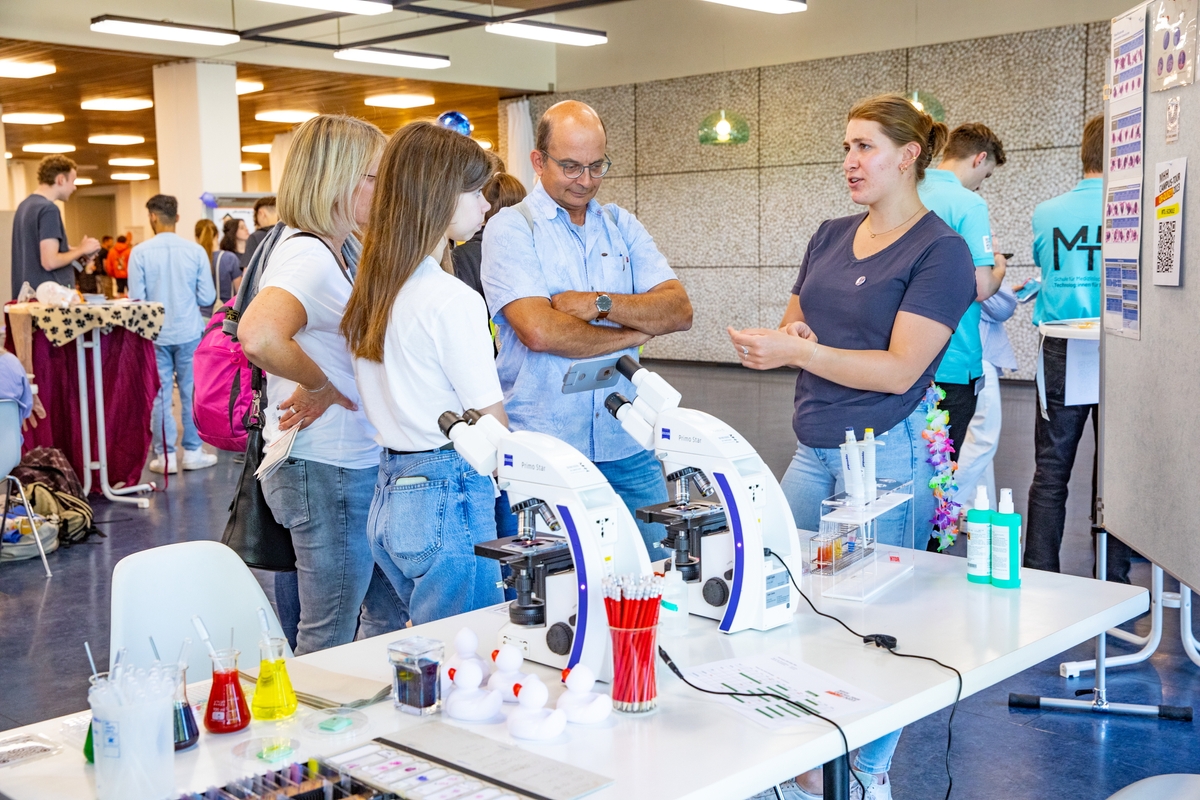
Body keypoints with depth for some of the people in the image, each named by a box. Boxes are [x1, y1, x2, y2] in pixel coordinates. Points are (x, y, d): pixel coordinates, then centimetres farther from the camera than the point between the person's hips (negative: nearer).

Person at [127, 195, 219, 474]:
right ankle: (193, 452, 15)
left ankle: (165, 456, 11)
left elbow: (136, 298, -9)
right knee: (192, 393, 9)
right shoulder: (195, 250, -6)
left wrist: (155, 303, 12)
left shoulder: (140, 252, -8)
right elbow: (207, 297, -4)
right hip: (189, 332, 1)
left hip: (155, 334, 0)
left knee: (159, 396, 7)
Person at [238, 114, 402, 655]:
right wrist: (318, 385, -22)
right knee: (328, 647, 3)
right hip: (327, 472, -10)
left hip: (354, 465, 10)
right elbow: (258, 336, -38)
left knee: (390, 618, 20)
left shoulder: (334, 250, 11)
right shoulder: (309, 256, -20)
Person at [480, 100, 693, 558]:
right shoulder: (510, 229, -3)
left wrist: (600, 303, -14)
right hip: (539, 454, -4)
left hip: (627, 448, 4)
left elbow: (679, 310, 2)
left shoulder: (622, 226, 12)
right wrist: (635, 331, -6)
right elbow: (538, 331, -18)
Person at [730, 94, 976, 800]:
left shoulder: (940, 251, -8)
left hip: (889, 456, -7)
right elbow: (793, 327, 20)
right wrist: (790, 333, -4)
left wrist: (797, 351, -20)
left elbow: (899, 368, -16)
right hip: (815, 449, 7)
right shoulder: (831, 237, 13)